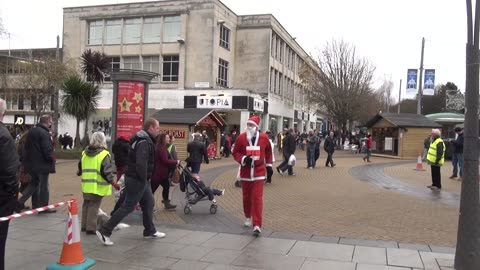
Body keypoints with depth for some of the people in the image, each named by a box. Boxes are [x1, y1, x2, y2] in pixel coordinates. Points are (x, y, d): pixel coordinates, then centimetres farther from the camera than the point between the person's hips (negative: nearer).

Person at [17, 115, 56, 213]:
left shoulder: (31, 131, 11)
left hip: (31, 163, 8)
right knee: (43, 185, 3)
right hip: (42, 164, -8)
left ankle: (20, 202, 11)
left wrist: (24, 159, 21)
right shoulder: (44, 133, -19)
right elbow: (47, 150, -24)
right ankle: (43, 207, 12)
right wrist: (52, 159, -8)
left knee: (34, 183, 20)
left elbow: (26, 147, 17)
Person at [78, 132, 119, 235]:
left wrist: (79, 173, 42)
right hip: (97, 186, -6)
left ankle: (84, 226, 26)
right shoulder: (104, 154, -12)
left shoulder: (84, 153, 8)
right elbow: (106, 172, -17)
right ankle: (91, 228, 1)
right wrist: (113, 183, -11)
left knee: (86, 204, 18)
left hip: (86, 185, 6)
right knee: (94, 206, -1)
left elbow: (80, 167, 20)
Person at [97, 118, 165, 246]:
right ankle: (105, 231, 2)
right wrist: (145, 179, -19)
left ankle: (150, 231, 30)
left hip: (140, 179, 10)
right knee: (128, 206, -3)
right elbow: (141, 164, -31)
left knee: (149, 202, 18)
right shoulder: (144, 142, -20)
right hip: (137, 179, -10)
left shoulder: (144, 140, 12)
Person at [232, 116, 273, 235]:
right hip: (245, 171, 1)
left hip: (259, 172, -1)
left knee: (257, 197, -8)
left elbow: (268, 152, 13)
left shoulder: (264, 138, -4)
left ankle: (257, 225, -8)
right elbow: (235, 153, 1)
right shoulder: (241, 137, -6)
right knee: (246, 196, 12)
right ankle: (248, 217, 37)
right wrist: (243, 159, -18)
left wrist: (269, 165, 15)